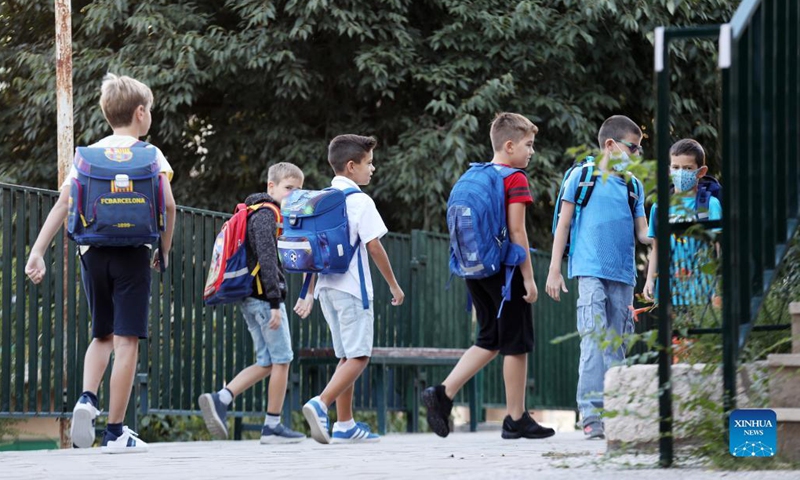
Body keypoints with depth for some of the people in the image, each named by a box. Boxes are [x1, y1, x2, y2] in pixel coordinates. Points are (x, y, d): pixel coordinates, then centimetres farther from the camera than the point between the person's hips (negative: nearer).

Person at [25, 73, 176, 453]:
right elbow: (168, 204, -9)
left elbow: (63, 203, 3)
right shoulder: (148, 153, 2)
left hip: (92, 250, 4)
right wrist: (164, 250, 4)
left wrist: (37, 252, -1)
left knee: (102, 336, 19)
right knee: (126, 340, -2)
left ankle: (87, 398, -7)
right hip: (131, 251, -4)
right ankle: (116, 431, -4)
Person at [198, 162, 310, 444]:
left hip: (251, 300, 10)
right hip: (265, 297, -10)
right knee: (281, 361, -1)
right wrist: (275, 303, -24)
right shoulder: (267, 215, -11)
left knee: (266, 363, 10)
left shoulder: (258, 214, 21)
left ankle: (220, 400, -4)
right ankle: (273, 426, 2)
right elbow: (267, 259, -21)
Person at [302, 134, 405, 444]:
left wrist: (308, 293, 19)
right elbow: (374, 247, -11)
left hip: (327, 287, 8)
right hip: (351, 287, -8)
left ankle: (345, 425, 12)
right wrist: (393, 284, -1)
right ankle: (320, 404, -24)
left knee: (347, 357, 13)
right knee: (358, 357, -6)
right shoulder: (360, 201, -9)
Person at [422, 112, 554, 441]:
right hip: (505, 269, -7)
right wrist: (528, 277, -11)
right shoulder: (514, 179, -10)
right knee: (516, 344, 3)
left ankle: (443, 393, 0)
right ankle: (516, 419, 8)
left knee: (489, 341, 14)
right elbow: (516, 231, -15)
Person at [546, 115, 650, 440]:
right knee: (594, 339, -15)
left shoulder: (634, 185, 14)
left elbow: (642, 232, 11)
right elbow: (564, 224, 4)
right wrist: (554, 270, -1)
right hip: (591, 271, -5)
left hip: (623, 275, 5)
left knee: (618, 344, 7)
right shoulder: (582, 177, 2)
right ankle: (591, 415, -18)